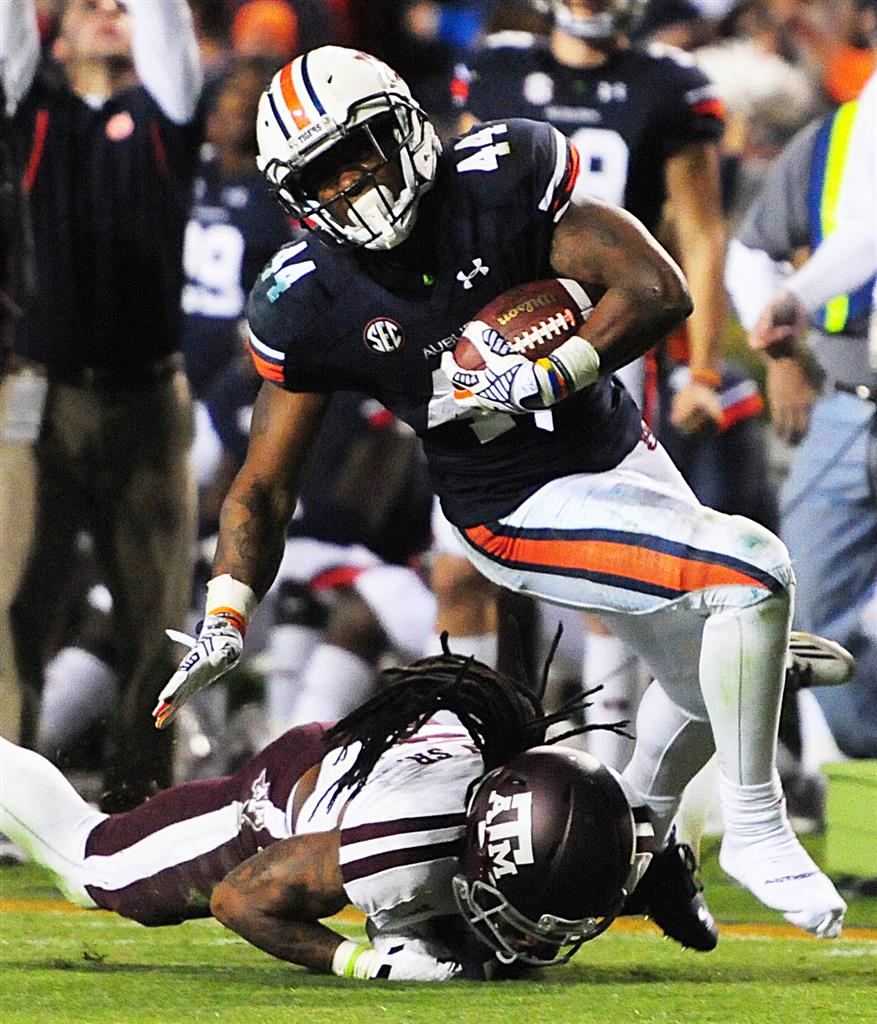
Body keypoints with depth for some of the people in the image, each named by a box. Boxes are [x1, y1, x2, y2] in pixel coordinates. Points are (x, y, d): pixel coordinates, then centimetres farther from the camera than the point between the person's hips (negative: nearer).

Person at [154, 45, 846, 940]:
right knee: (755, 572, -25)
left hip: (618, 452, 4)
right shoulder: (310, 304, -17)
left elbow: (660, 290, -20)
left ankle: (637, 833, 49)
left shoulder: (503, 177, -17)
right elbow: (265, 485, -9)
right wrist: (225, 617, -21)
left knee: (709, 679, 20)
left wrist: (542, 377, -29)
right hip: (522, 514, -4)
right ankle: (756, 834, -12)